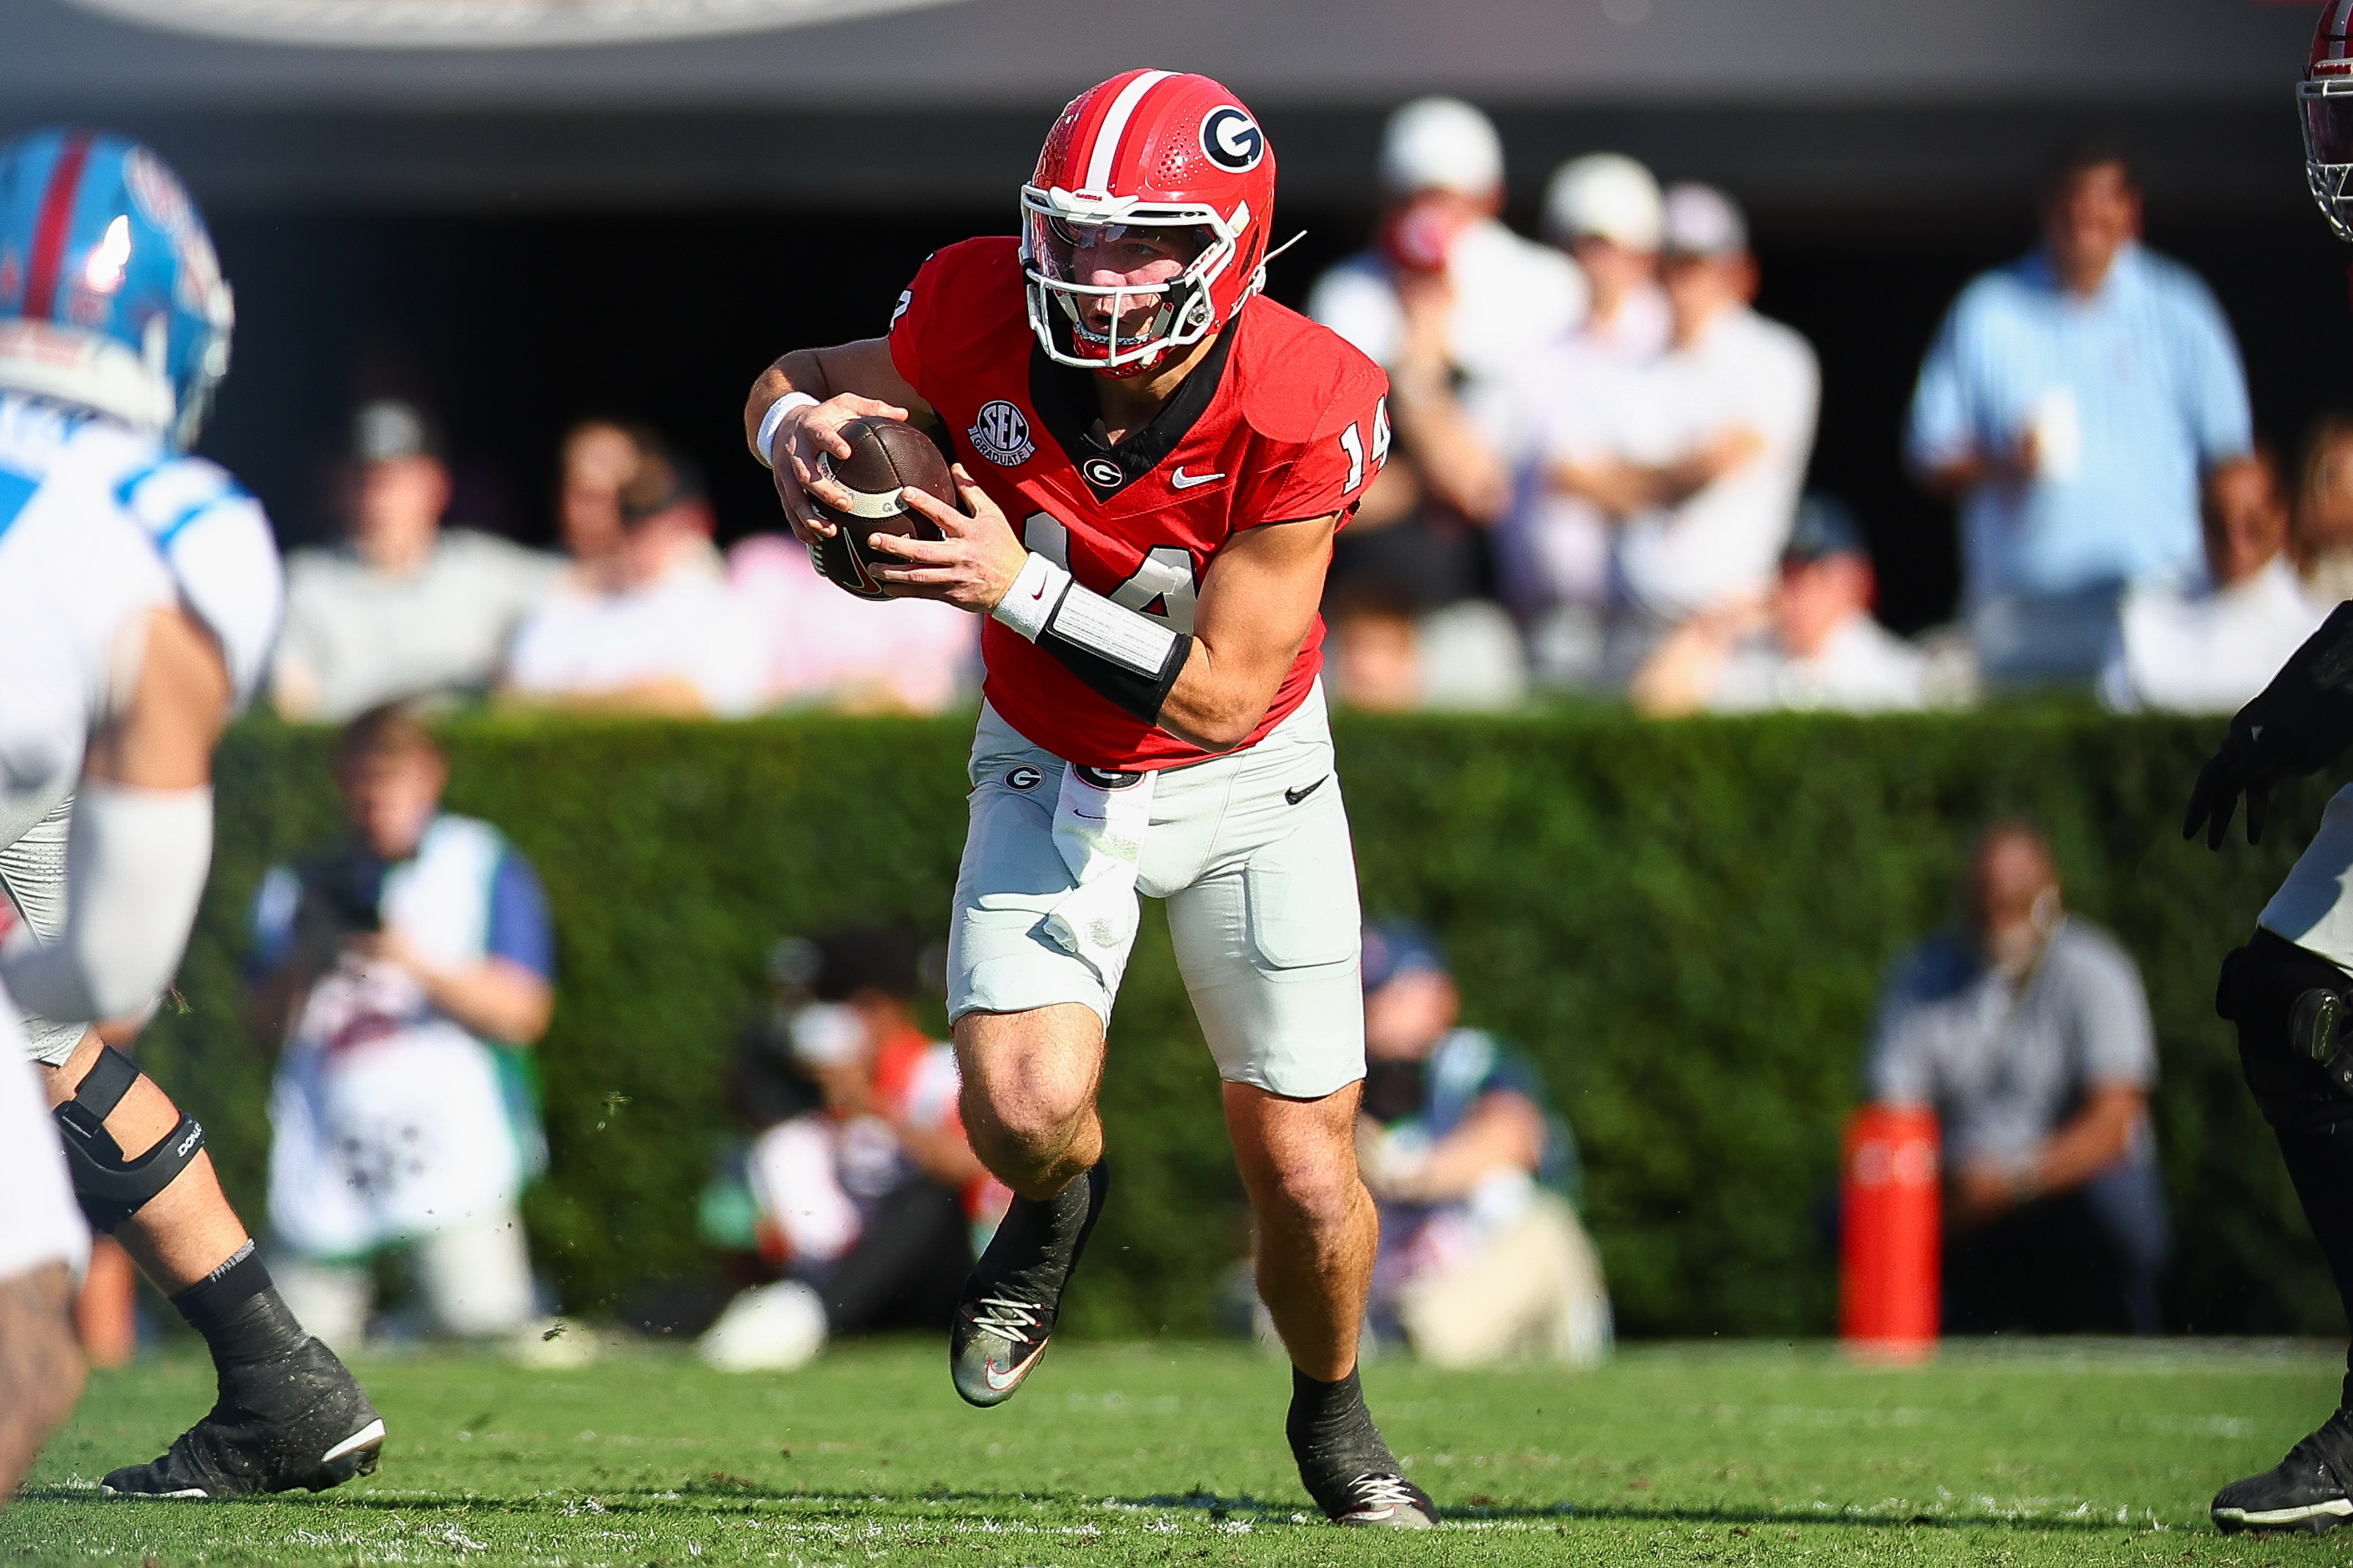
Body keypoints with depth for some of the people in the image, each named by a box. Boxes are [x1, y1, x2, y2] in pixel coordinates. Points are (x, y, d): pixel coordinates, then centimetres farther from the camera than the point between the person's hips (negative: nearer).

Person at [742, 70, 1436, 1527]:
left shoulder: (1300, 412, -29)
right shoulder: (986, 322, -23)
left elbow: (1222, 694, -26)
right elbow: (800, 375, -2)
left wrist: (1022, 589, -34)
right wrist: (795, 426, -26)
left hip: (1248, 784, -1)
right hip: (1051, 775, 1)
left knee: (1306, 1178, 0)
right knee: (1025, 1105, -22)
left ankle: (1333, 1415, 34)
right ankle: (1062, 1196, 18)